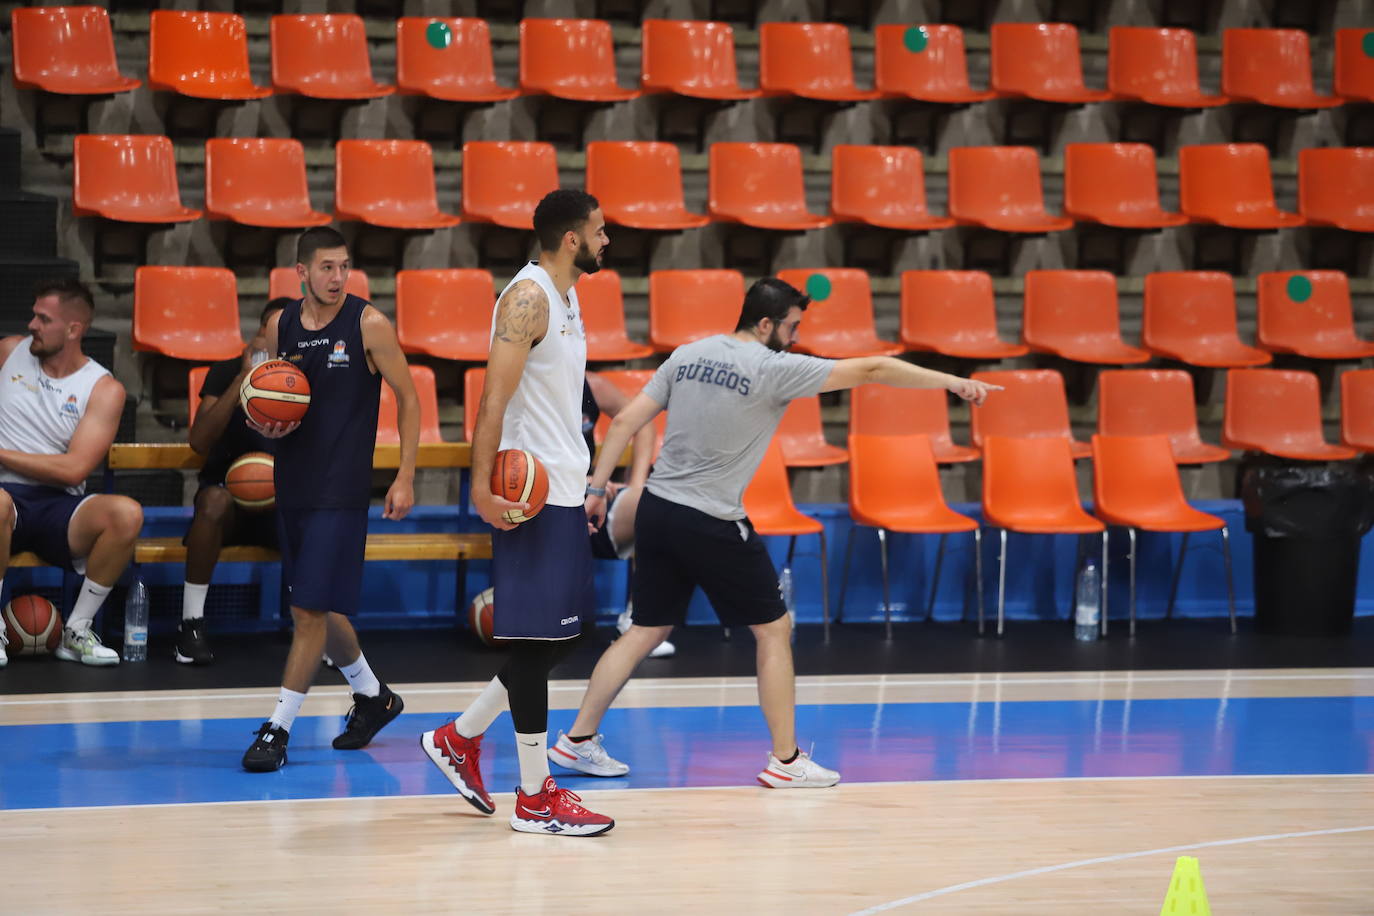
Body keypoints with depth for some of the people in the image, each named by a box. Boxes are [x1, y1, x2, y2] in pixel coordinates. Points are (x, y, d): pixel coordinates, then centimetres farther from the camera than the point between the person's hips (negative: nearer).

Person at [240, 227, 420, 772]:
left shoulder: (368, 325, -8)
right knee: (318, 607, 14)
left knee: (311, 610, -9)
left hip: (342, 489, -6)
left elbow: (408, 400, -2)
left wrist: (406, 477, -7)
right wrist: (265, 425, -4)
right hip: (292, 482, 6)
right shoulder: (279, 327, 6)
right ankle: (372, 697, 35)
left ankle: (278, 728, -3)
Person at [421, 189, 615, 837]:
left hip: (564, 491, 10)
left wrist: (589, 481, 26)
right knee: (537, 640, -4)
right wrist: (483, 484, -28)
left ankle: (460, 739, 25)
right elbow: (496, 397, -21)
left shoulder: (565, 299, 16)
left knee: (558, 637, 13)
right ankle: (535, 799, 1)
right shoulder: (527, 298, -14)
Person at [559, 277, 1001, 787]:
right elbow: (871, 370, -9)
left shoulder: (687, 356, 7)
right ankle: (785, 760, 9)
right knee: (774, 629, 7)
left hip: (657, 510, 7)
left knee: (646, 630, 16)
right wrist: (953, 383, -5)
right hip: (711, 524, -7)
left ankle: (578, 740, 17)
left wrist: (596, 488, 11)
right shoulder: (773, 368, -10)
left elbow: (625, 422, 6)